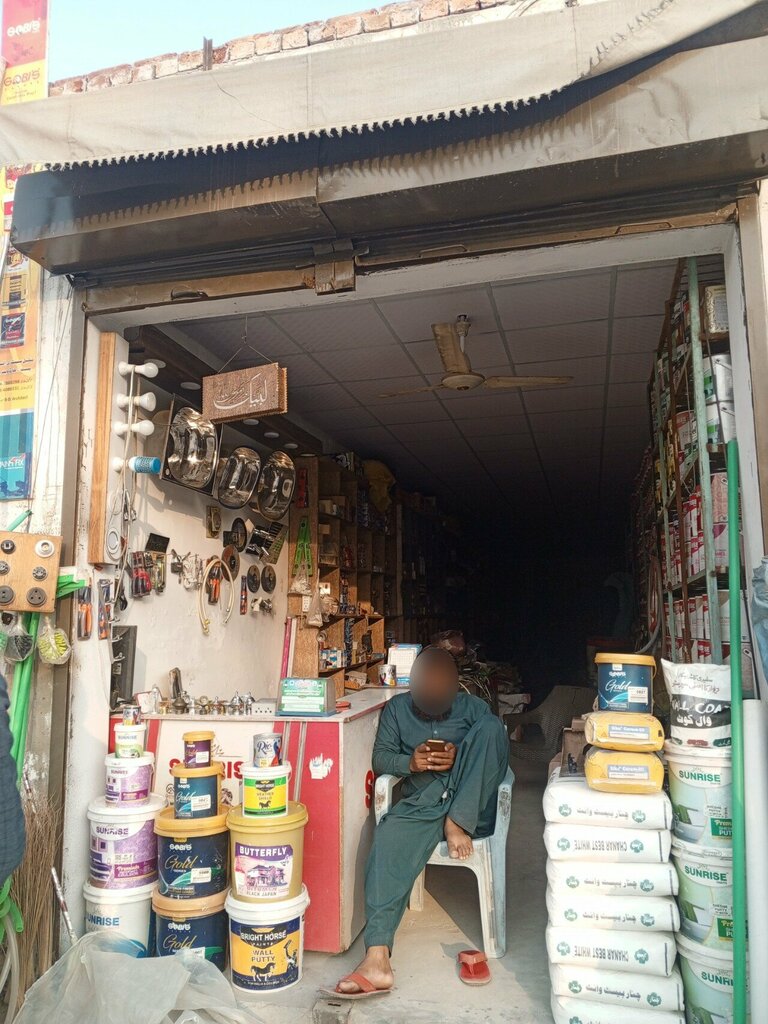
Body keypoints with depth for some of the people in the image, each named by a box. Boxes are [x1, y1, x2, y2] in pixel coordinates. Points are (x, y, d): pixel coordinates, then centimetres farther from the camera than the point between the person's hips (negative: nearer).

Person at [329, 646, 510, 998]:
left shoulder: (473, 707, 8)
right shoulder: (396, 709, 11)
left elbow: (496, 741, 2)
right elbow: (380, 758, 8)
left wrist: (460, 757, -17)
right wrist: (410, 762, -14)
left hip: (472, 807, 0)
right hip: (421, 805, 1)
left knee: (491, 726, -24)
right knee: (387, 840, -34)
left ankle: (458, 823, -21)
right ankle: (377, 961, -36)